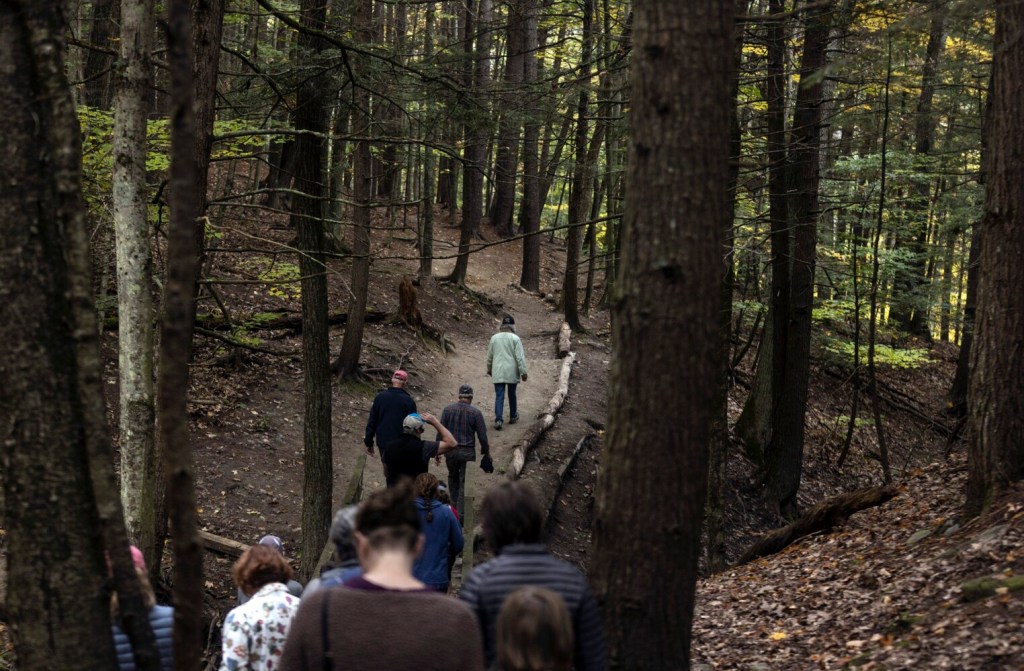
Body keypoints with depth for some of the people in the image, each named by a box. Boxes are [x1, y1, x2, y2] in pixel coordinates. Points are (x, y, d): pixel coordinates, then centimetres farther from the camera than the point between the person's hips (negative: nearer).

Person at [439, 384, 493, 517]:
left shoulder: (447, 409, -3)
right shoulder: (475, 412, -8)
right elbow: (482, 436, -6)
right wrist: (486, 452, 7)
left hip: (450, 451, 2)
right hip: (468, 452, -2)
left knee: (453, 477, 24)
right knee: (464, 483, 4)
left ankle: (455, 505, 27)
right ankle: (461, 513, 3)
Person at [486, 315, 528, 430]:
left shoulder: (494, 338, 1)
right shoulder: (515, 338, -8)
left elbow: (489, 356, 10)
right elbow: (520, 357, -11)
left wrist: (489, 369, 25)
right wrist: (523, 372, -6)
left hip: (498, 372, 1)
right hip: (512, 372, -1)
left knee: (499, 396, -1)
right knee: (512, 395, 17)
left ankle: (498, 420, -14)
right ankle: (513, 416, 30)